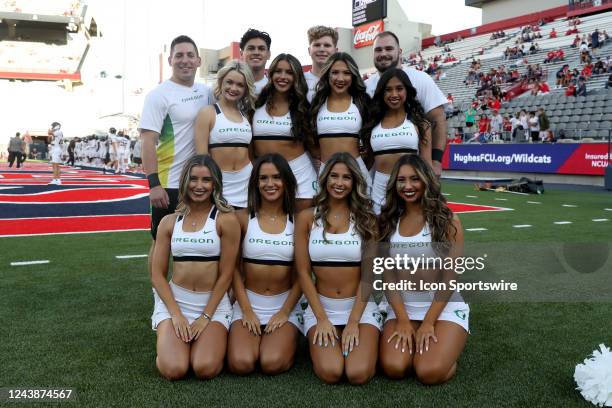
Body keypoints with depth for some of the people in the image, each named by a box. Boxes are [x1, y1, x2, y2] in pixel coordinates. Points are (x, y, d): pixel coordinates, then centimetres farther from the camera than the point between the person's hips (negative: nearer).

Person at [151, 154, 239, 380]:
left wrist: (206, 316, -9)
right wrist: (176, 314, -8)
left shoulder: (225, 219, -6)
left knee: (205, 369, -20)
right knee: (173, 370, -17)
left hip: (214, 303, -2)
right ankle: (170, 340, 17)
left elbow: (226, 274, -6)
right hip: (173, 300, 2)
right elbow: (157, 275, 3)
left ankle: (208, 340, 14)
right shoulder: (169, 222, 4)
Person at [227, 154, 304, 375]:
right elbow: (233, 268, 0)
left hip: (286, 305, 0)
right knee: (241, 364, -22)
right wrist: (246, 310, -6)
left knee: (273, 364, -22)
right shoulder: (243, 218, 0)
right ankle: (257, 337, 12)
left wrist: (285, 312, -6)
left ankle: (288, 338, 11)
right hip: (248, 303, 1)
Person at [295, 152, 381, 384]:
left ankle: (358, 340, 13)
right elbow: (303, 272, -1)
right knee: (330, 372, -22)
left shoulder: (366, 218, -1)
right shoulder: (307, 218, 0)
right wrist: (322, 318, -8)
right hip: (321, 306, 0)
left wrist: (353, 321, -12)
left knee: (359, 374, -19)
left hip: (361, 307, 0)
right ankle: (325, 341, 11)